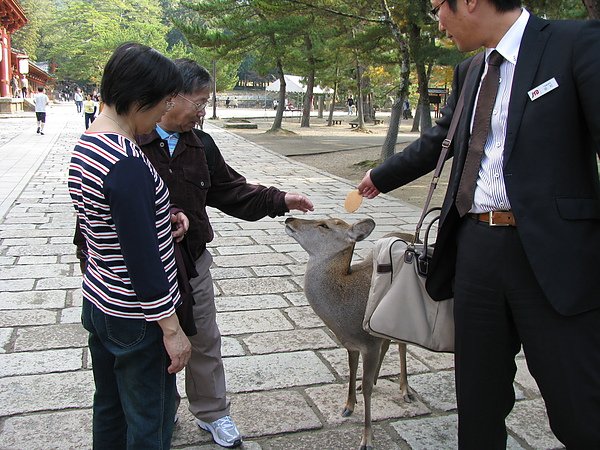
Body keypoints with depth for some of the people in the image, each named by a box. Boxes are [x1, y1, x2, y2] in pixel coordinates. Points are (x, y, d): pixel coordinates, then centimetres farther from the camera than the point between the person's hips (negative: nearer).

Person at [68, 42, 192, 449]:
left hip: (97, 303, 9)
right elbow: (142, 259, -25)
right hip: (137, 317, -9)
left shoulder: (85, 145, 3)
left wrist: (159, 219, 2)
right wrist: (171, 327, -16)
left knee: (109, 409, 24)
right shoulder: (128, 163, -26)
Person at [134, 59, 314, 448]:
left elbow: (231, 190, 9)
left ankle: (212, 413, 36)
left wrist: (279, 200, 2)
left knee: (205, 343, 16)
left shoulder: (201, 145, 4)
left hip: (194, 263, 5)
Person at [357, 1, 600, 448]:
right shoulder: (470, 73, 15)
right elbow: (435, 143, 28)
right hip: (475, 248, 6)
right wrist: (380, 178, 39)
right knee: (479, 395, 16)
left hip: (553, 254, -6)